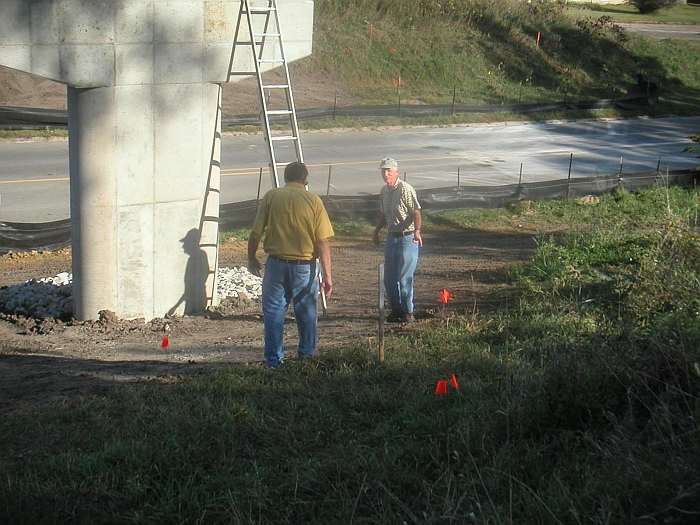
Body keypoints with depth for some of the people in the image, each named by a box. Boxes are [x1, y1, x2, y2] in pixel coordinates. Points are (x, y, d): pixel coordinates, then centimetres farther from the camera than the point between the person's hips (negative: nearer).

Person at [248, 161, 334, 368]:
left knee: (274, 312, 10)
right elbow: (323, 242, -8)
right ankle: (307, 354, 30)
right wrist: (327, 275, -6)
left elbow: (256, 233, -2)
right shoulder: (313, 200, -4)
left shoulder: (271, 197, -2)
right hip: (304, 266, 0)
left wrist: (251, 257, 14)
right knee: (306, 312, 17)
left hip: (276, 263, 0)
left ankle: (274, 359, 11)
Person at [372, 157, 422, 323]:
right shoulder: (384, 190, 10)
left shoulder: (405, 189, -14)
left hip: (407, 238, -8)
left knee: (404, 277, -5)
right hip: (391, 237, 8)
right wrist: (377, 231, 20)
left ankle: (407, 312, 7)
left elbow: (416, 212, -21)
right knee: (389, 278, 10)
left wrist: (417, 231, -34)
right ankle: (396, 310, 22)